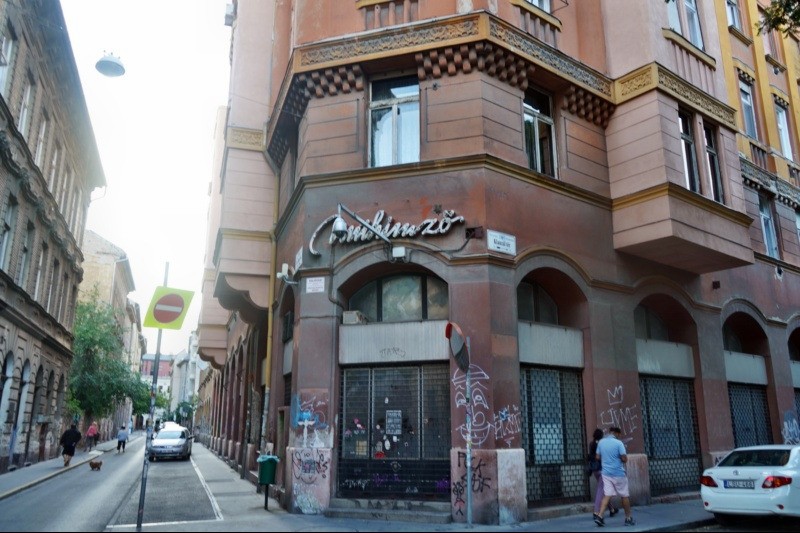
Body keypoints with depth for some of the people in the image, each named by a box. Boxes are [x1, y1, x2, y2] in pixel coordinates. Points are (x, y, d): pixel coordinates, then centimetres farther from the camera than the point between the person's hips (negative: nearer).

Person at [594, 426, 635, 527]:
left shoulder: (601, 442, 5)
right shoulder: (618, 443, -12)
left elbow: (598, 457, 11)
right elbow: (625, 459, -15)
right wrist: (619, 458, 6)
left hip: (606, 473, 5)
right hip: (618, 473, -5)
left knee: (607, 495, 2)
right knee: (625, 496, 11)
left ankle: (599, 516, -11)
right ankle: (628, 518, 20)